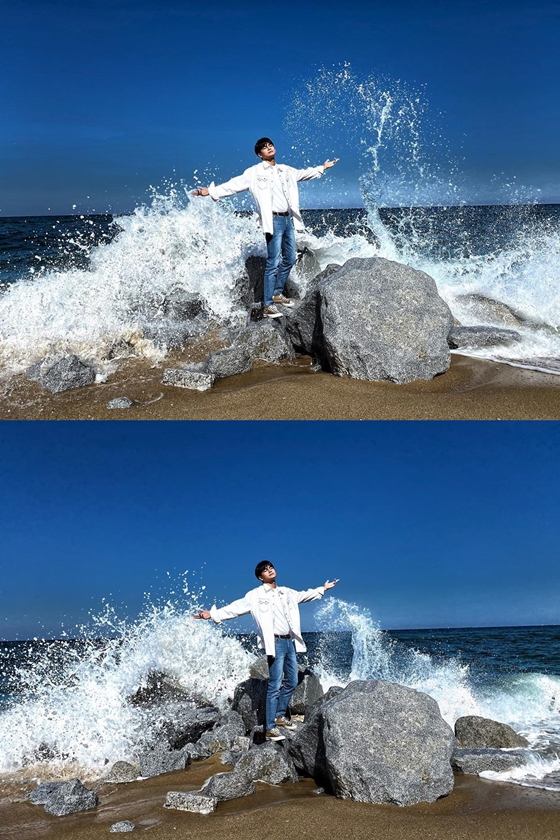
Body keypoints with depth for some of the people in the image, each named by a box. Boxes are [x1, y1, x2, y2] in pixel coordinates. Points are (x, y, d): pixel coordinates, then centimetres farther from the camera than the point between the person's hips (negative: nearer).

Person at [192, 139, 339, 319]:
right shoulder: (254, 172, -3)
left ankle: (277, 293, 31)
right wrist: (211, 191, -19)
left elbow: (303, 174, 32)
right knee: (273, 263, -10)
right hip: (273, 220, -7)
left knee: (289, 259, 14)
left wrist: (322, 168, 39)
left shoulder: (285, 170, 15)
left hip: (288, 219, 7)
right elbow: (234, 185, -9)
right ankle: (268, 306, -8)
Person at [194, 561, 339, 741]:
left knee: (291, 682, 14)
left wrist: (323, 589, 41)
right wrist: (213, 614, -27)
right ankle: (270, 729, -5)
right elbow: (236, 607, -14)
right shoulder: (256, 595, -5)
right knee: (275, 686, -9)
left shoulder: (286, 592, 14)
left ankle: (280, 716, 31)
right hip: (275, 643, -7)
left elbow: (303, 596, 31)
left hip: (290, 641, 7)